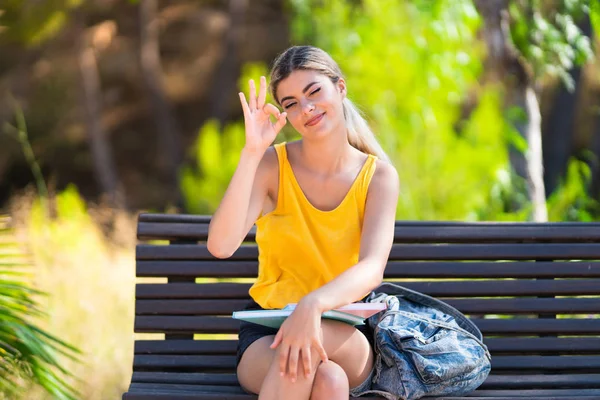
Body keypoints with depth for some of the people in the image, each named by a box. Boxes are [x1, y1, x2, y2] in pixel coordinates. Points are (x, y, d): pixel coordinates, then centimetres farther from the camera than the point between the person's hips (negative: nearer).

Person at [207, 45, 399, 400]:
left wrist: (314, 305, -40)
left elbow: (373, 269, -19)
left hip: (348, 341, 0)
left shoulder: (378, 175, -2)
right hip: (266, 333, 0)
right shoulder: (272, 165, -1)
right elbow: (221, 246, -18)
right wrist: (252, 153, -23)